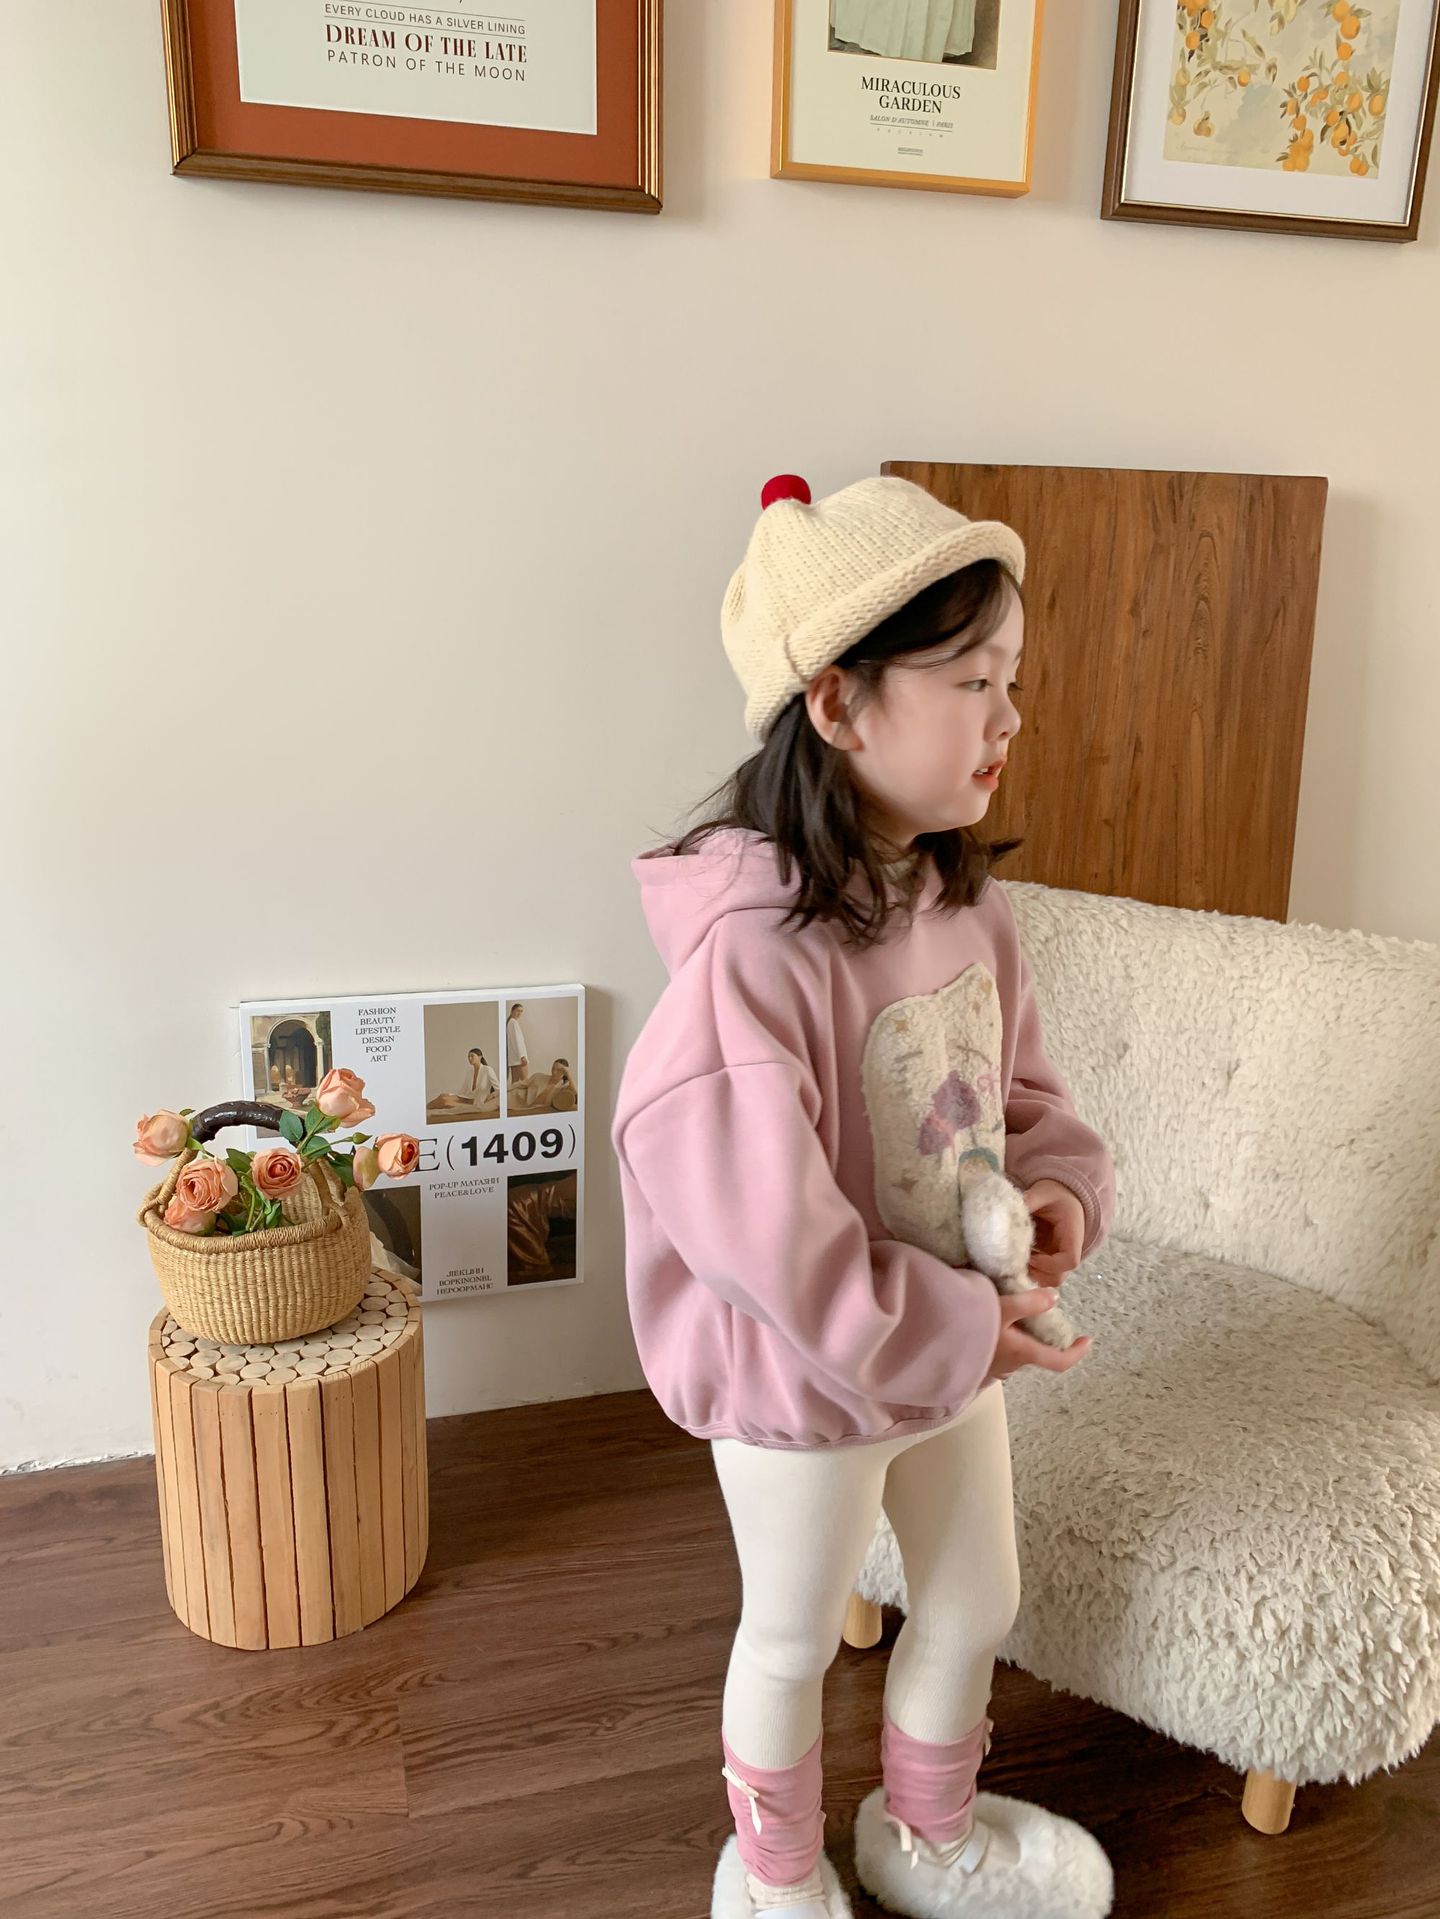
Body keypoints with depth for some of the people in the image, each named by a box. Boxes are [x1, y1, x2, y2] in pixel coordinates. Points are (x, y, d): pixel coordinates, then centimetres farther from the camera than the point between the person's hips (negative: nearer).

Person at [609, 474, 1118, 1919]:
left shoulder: (965, 901, -6)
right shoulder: (754, 951, -32)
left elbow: (1019, 1084, 9)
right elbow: (753, 1225, -31)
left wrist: (1058, 1187, -11)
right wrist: (957, 1336, -23)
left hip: (962, 1342, 7)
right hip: (805, 1376, -7)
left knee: (977, 1599, 26)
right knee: (793, 1638, 19)